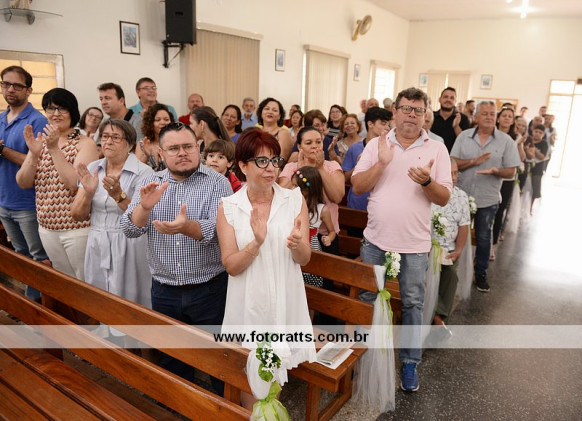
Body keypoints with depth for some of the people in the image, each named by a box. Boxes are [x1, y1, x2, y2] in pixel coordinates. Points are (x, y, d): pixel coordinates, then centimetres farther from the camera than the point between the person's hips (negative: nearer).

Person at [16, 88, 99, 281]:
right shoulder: (41, 141, 8)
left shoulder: (85, 143, -8)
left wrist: (55, 149, -22)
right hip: (47, 228, 6)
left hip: (77, 228, -5)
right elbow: (23, 183, 2)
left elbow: (76, 184, -21)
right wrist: (34, 154, -13)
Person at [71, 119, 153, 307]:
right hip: (97, 245, 5)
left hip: (129, 247, -5)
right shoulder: (92, 169, 5)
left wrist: (118, 194, -30)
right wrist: (88, 192, -14)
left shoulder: (143, 172, -11)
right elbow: (78, 215, 4)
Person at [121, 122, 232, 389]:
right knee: (171, 359, 21)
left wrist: (186, 227, -40)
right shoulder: (151, 183, 5)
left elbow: (219, 230, -21)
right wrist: (145, 206, -23)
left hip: (209, 289, -3)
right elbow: (130, 229, -3)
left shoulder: (217, 183, -8)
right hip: (164, 291, 4)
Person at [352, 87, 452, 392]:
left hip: (415, 244, -1)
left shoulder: (436, 149, 0)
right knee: (368, 299, 15)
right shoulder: (376, 145, 3)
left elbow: (444, 198, -3)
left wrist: (427, 181, -23)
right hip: (376, 240, 2)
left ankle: (410, 362, 27)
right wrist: (381, 163, -18)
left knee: (413, 304, 10)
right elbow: (357, 187, -4)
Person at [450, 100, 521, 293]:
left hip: (487, 199, 0)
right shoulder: (464, 136, -1)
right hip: (461, 196, 1)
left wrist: (495, 171, -25)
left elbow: (511, 172, -4)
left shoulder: (506, 141, -4)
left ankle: (481, 274, 28)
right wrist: (474, 161, -20)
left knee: (483, 238, 12)